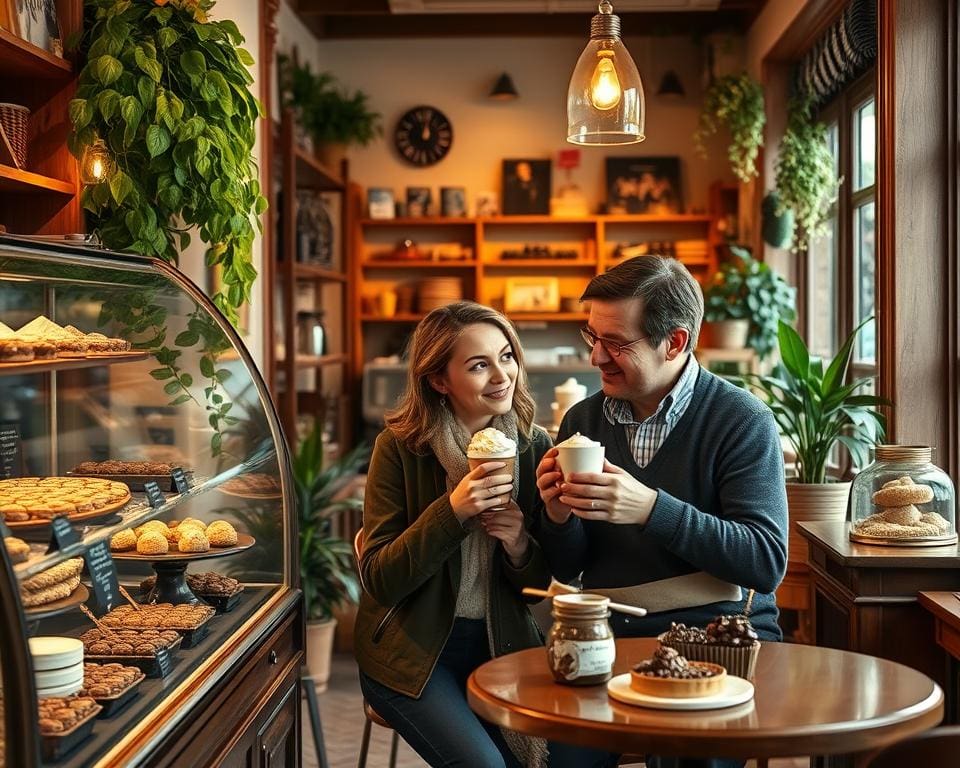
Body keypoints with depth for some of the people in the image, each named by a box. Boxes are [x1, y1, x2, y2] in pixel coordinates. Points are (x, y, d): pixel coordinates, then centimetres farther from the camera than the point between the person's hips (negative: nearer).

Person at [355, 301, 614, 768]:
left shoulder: (534, 447, -1)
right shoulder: (400, 448, -11)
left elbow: (541, 581, 7)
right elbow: (379, 581, -14)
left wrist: (519, 545, -16)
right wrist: (452, 510, -26)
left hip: (502, 642, 4)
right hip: (412, 650, -3)